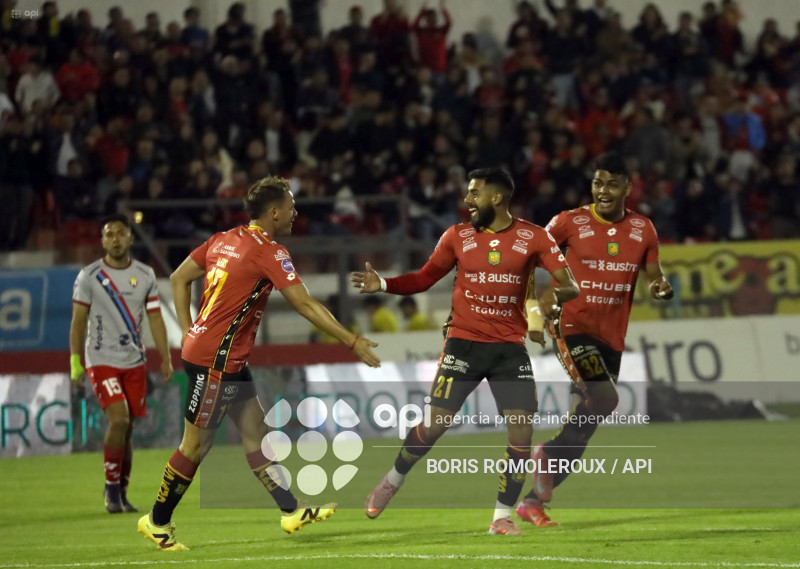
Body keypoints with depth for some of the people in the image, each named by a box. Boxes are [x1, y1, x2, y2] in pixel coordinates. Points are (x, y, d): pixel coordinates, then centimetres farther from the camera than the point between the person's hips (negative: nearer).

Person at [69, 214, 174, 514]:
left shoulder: (145, 275, 6)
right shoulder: (89, 276, -3)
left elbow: (155, 319, 7)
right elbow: (78, 320, 0)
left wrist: (166, 359, 0)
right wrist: (75, 360, -3)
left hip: (135, 362, 3)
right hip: (101, 361, -3)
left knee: (127, 428, 4)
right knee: (118, 419, -19)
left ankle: (121, 493, 16)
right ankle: (111, 487, -4)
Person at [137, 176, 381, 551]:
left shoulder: (224, 239, 8)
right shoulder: (270, 252, -15)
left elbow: (178, 279, 13)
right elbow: (305, 306, -17)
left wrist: (188, 332, 13)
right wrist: (353, 342, -13)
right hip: (215, 360, -9)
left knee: (256, 433, 9)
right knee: (196, 444, 0)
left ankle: (291, 511, 10)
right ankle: (157, 522, 10)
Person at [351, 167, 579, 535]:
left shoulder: (533, 238, -2)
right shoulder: (458, 236, 3)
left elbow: (570, 285, -5)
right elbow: (423, 279, 10)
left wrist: (555, 293, -28)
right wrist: (383, 284, -6)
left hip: (510, 348, 0)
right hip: (464, 342, 0)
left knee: (522, 430, -9)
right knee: (435, 423, -5)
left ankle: (502, 517, 3)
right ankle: (392, 481, 22)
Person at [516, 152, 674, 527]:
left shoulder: (643, 230, 6)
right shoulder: (569, 222, -5)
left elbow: (653, 277, 12)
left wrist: (662, 288, -13)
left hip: (611, 338, 5)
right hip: (573, 326, -5)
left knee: (585, 420, 6)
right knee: (605, 399, -25)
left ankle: (533, 500, 17)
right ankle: (547, 453, -2)